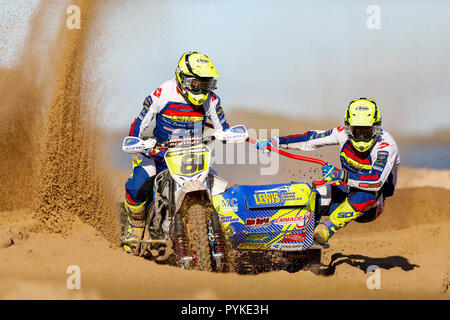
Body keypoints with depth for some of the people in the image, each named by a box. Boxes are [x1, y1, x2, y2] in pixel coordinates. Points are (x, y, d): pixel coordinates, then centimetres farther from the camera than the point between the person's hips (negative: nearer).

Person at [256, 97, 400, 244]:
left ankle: (328, 227, -41)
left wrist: (341, 175, -46)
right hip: (347, 189, 6)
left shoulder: (386, 145, -25)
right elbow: (310, 139, 2)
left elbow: (377, 181, -37)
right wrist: (275, 141, -2)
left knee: (366, 195, -41)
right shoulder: (344, 133, -9)